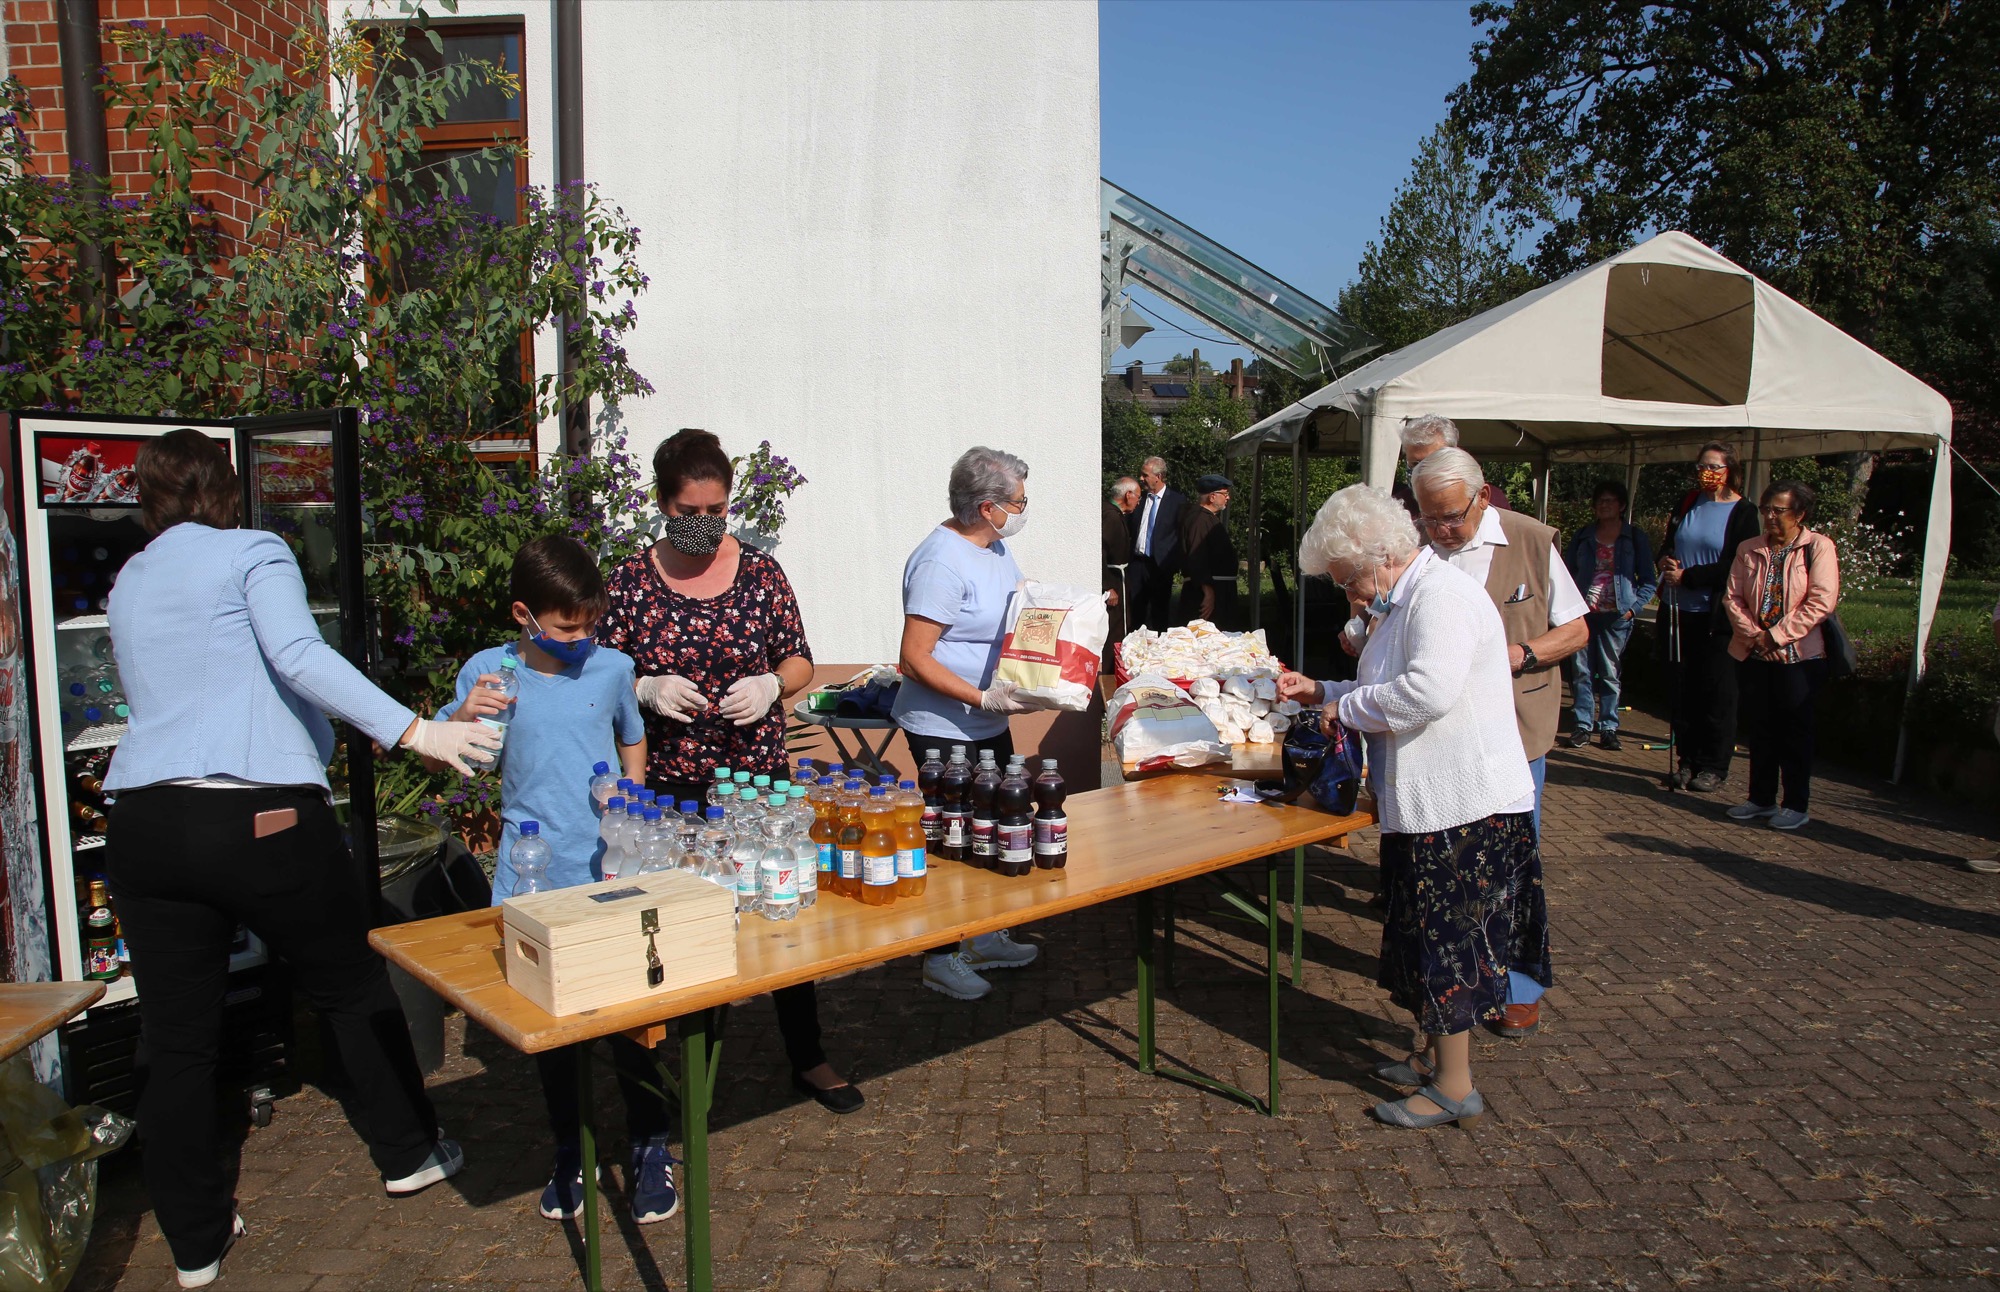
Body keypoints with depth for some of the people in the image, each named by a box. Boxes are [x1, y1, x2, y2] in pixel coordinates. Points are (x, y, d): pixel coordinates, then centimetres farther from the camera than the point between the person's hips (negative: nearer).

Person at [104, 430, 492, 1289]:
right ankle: (407, 1154, 28)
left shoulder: (127, 584, 19)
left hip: (144, 823, 6)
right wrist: (411, 730, -26)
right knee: (354, 991, 13)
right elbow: (298, 654, -18)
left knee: (176, 1041, 10)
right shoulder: (252, 552, 0)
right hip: (261, 820, -5)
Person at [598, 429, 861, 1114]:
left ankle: (808, 1060, 25)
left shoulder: (760, 574, 1)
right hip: (669, 786, -1)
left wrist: (770, 685, -13)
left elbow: (799, 662, 8)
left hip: (759, 777, 1)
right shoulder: (629, 583, -2)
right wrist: (648, 691, -16)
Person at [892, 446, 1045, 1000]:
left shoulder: (996, 548, 8)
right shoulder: (941, 562, -22)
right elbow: (914, 658, -24)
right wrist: (981, 698, -26)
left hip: (990, 724, 10)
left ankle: (985, 937, 35)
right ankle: (940, 957, 18)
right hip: (944, 728, -10)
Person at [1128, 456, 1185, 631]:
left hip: (1161, 565, -4)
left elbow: (1183, 534, -2)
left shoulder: (1177, 500, -4)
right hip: (1137, 562, 4)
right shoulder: (1139, 497, 7)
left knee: (1160, 615, 4)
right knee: (1135, 611, 4)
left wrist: (1176, 564, -8)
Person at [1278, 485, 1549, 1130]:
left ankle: (1454, 1088, 11)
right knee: (1428, 934, 18)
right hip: (1429, 802, 10)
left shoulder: (1443, 594, -18)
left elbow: (1429, 689, -33)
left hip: (1465, 804, -10)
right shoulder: (1405, 600, 15)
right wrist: (1320, 691, 11)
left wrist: (1345, 706, -19)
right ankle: (1436, 1055, 32)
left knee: (1448, 941, -1)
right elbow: (1389, 692, 24)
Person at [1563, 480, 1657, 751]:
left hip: (1616, 617, -2)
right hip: (1583, 614, 2)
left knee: (1610, 674, 3)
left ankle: (1609, 727, 11)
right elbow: (1568, 572, 13)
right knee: (1582, 672, 1)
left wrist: (1634, 607, -8)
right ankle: (1583, 725, 8)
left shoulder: (1634, 537, 4)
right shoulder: (1583, 536, 10)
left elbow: (1649, 581, 5)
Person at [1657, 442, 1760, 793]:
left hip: (1716, 617, -5)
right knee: (1683, 688, 7)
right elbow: (1668, 544, 20)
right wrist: (1666, 559, -3)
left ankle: (1714, 766, 10)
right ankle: (1688, 760, 16)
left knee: (1716, 691, 2)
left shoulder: (1742, 512, -4)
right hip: (1678, 612, 5)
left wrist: (1687, 577, -17)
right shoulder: (1686, 504, 11)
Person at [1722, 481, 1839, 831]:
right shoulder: (1749, 550, 10)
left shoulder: (1818, 547, -4)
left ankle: (1797, 805, 10)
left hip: (1799, 657, -4)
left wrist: (1776, 635, -14)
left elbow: (1821, 602, -12)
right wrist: (1752, 633, -11)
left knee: (1795, 731, 2)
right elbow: (1732, 597, 5)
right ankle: (1761, 799, 20)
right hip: (1752, 655, 4)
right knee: (1760, 728, 11)